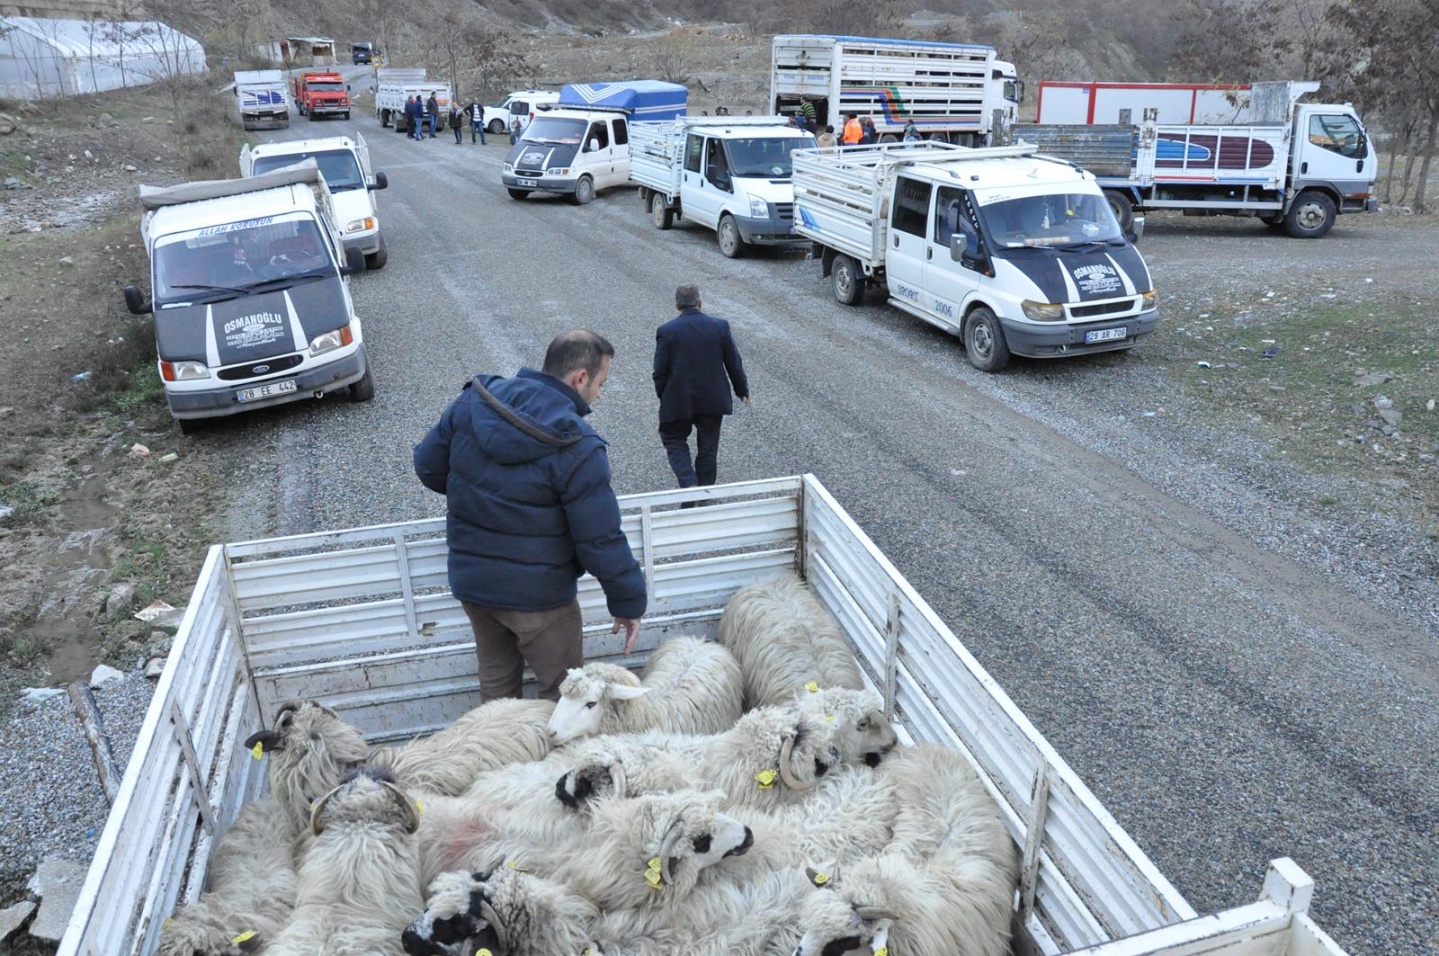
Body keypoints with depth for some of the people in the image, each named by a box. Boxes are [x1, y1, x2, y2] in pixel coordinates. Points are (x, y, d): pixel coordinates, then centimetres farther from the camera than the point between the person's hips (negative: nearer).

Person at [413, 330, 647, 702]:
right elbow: (601, 542, -20)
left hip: (469, 581, 6)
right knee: (564, 688, 14)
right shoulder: (577, 448, -24)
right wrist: (629, 603, -7)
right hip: (536, 595, -6)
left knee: (496, 678, 25)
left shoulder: (473, 402, -8)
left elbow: (428, 465, 4)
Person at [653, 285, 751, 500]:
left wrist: (664, 397, 9)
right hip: (713, 400, 2)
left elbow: (660, 372, -7)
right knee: (708, 447, 15)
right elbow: (734, 363, 1)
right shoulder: (720, 326, -5)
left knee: (674, 441, 16)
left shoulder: (666, 331, -10)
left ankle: (689, 484, -3)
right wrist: (743, 390, 15)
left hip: (679, 401, -2)